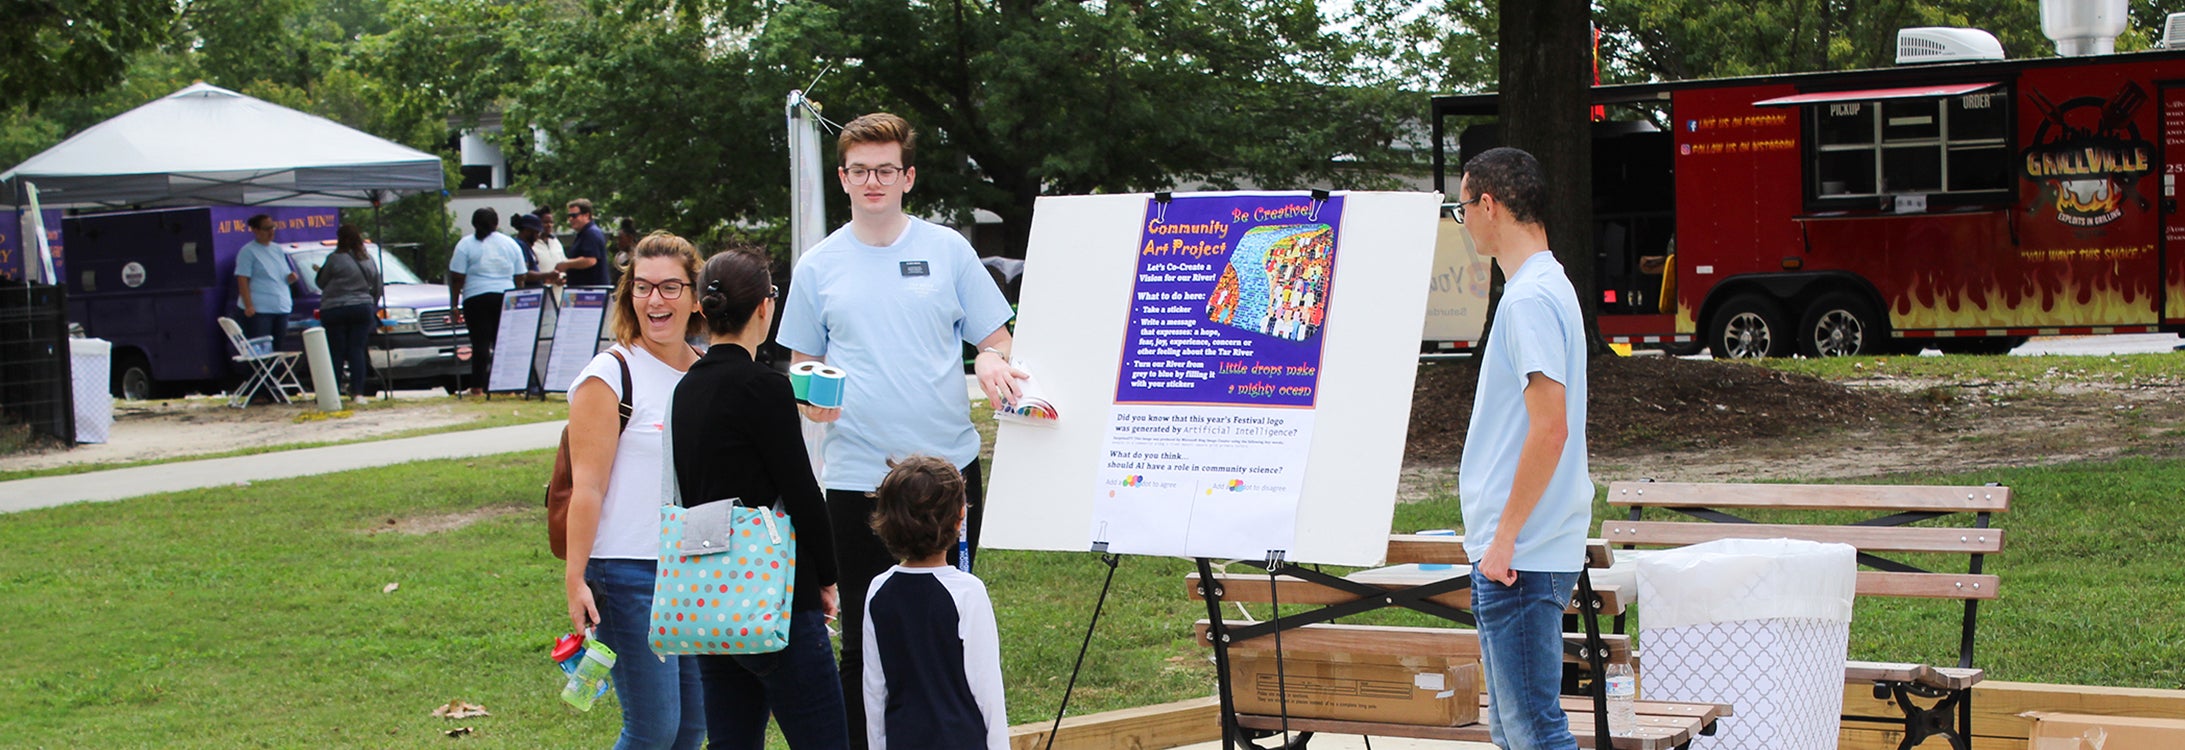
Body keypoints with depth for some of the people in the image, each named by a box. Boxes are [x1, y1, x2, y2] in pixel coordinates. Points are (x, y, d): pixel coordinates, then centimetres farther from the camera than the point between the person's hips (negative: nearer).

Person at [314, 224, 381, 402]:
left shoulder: (334, 259, -10)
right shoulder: (367, 260, 7)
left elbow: (321, 282, 0)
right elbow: (377, 287, 13)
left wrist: (320, 271, 20)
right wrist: (372, 305, 27)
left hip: (334, 310, -4)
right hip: (362, 309, 4)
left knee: (336, 353, 0)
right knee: (357, 350, 3)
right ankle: (358, 392, -5)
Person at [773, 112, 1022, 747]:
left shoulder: (947, 249, 4)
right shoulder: (818, 266, 6)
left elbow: (994, 336, 8)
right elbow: (802, 363, 12)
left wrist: (993, 361, -15)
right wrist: (810, 397, -10)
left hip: (948, 466, 0)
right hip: (855, 475, 0)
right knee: (865, 638, 5)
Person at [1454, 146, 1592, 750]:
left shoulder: (1530, 299, -16)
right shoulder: (1548, 286, 16)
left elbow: (1549, 428, -23)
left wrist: (1505, 536, -20)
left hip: (1520, 557, -10)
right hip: (1533, 549, 10)